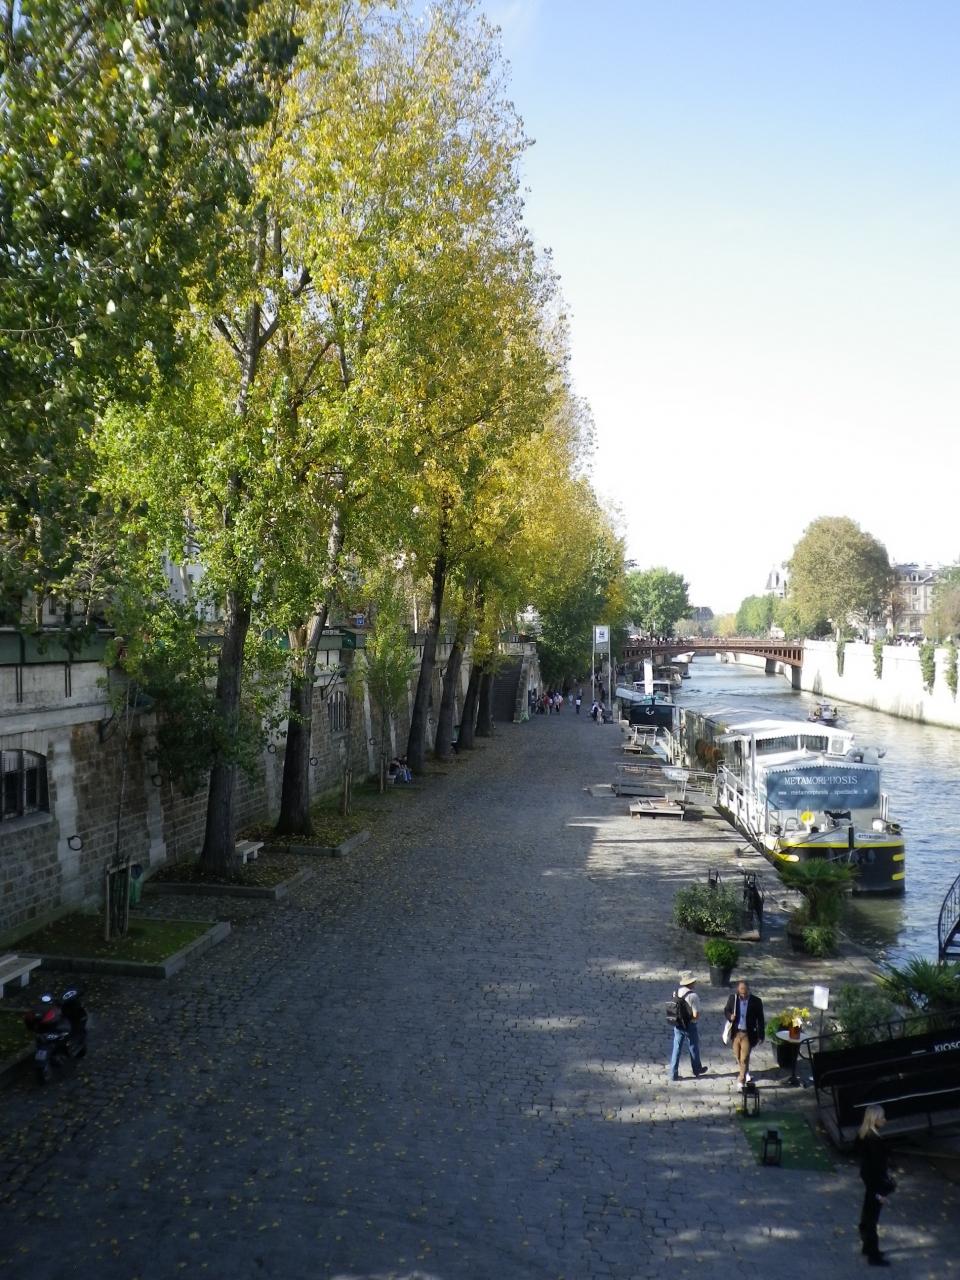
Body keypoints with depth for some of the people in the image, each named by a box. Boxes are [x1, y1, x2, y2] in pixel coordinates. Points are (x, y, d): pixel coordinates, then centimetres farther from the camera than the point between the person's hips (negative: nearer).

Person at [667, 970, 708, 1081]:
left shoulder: (676, 992, -4)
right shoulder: (693, 996, -25)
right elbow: (696, 1015, -23)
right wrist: (693, 1018, -2)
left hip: (677, 1025, 5)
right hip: (690, 1026, -5)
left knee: (677, 1048, 12)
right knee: (693, 1048, 17)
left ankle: (673, 1073, 14)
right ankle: (697, 1069, 38)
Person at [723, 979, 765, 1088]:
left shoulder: (756, 1001, -12)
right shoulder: (733, 998, -7)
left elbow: (760, 1019, -4)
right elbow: (726, 1010, 7)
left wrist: (761, 1036, -2)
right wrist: (730, 1016, -16)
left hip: (748, 1034, -3)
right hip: (735, 1033, 3)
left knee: (744, 1059, -4)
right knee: (738, 1057, 17)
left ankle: (741, 1081, 10)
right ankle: (745, 1073, 43)